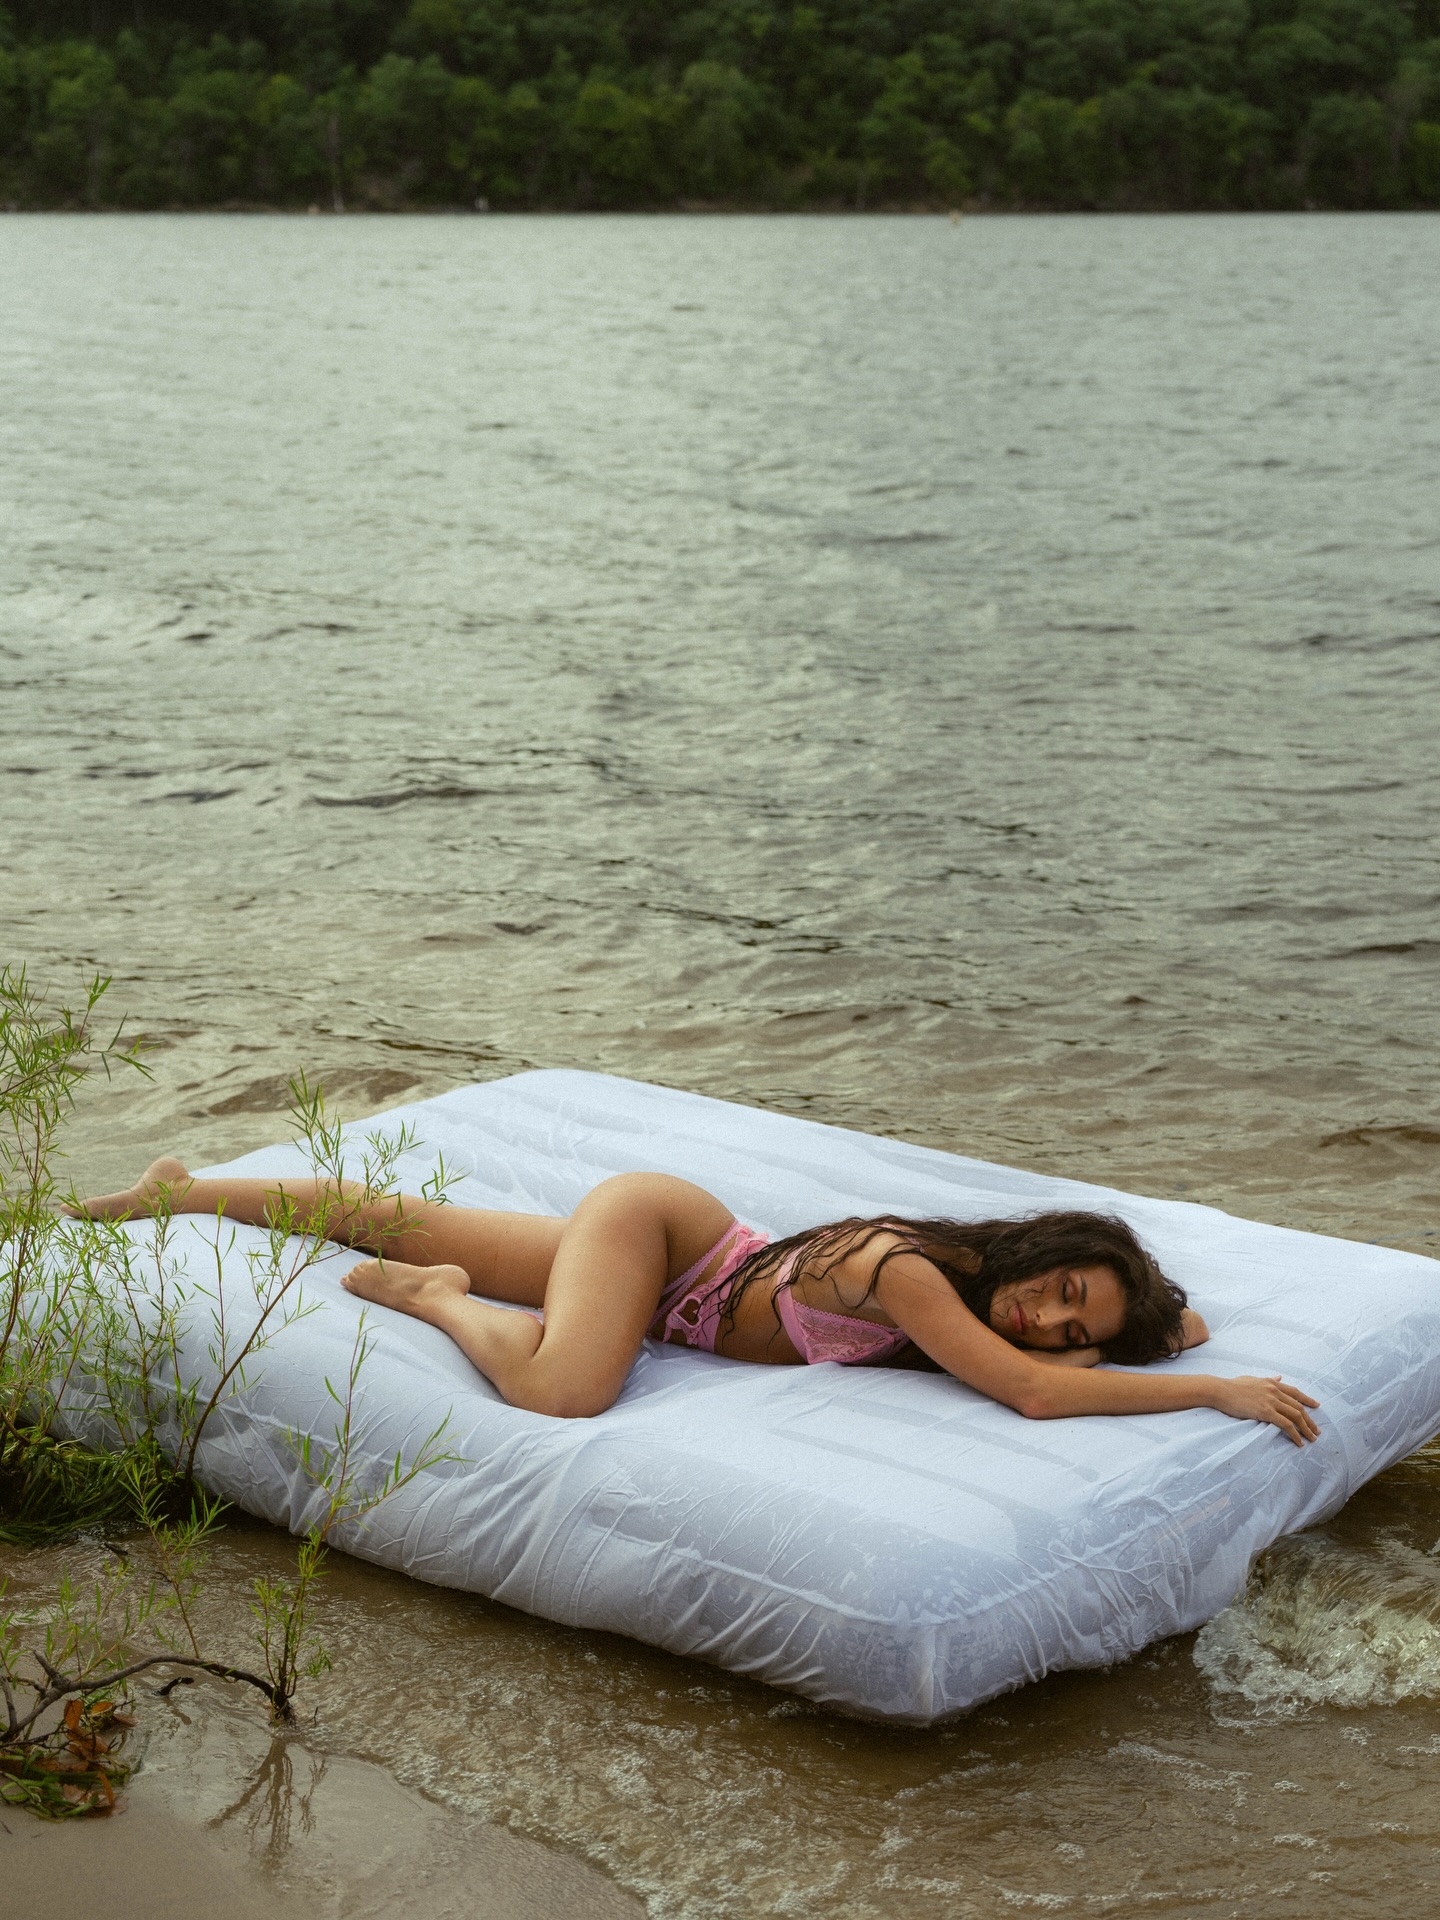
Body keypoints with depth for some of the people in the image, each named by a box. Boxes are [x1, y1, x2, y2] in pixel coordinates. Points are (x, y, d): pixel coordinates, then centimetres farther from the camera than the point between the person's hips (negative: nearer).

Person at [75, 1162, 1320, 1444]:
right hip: (653, 1225, -7)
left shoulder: (976, 1285, -14)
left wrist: (1161, 1326, -16)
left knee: (413, 1230, 20)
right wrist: (1217, 1392, -40)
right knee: (562, 1388, -37)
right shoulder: (910, 1272, -35)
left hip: (676, 1284, 7)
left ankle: (190, 1190, 38)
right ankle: (433, 1302, -5)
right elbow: (1035, 1395, -45)